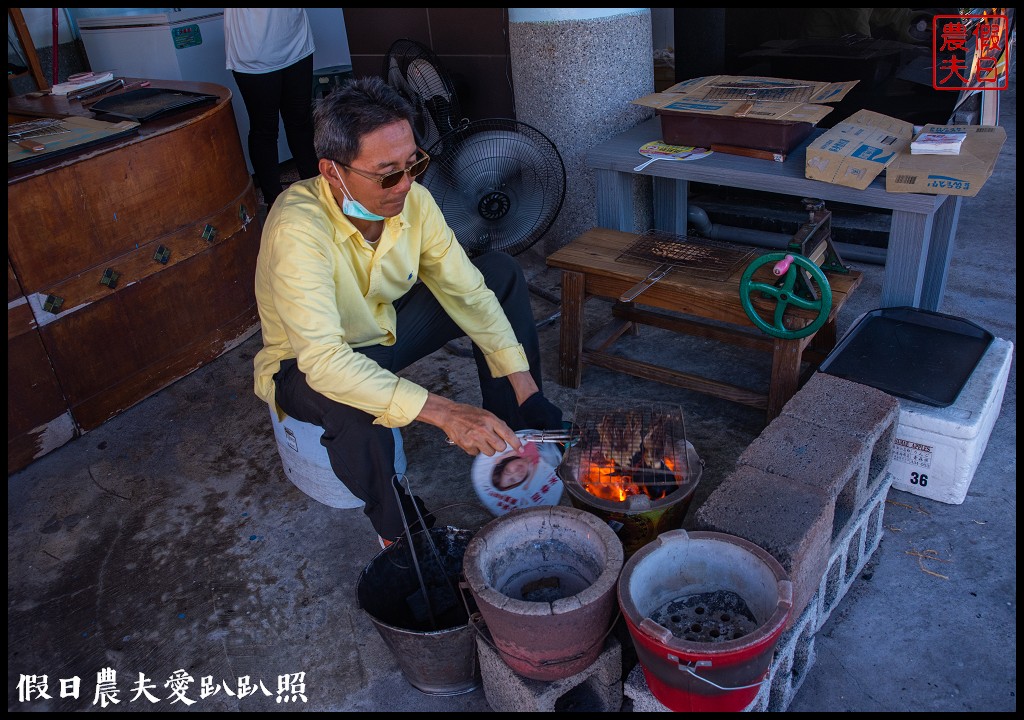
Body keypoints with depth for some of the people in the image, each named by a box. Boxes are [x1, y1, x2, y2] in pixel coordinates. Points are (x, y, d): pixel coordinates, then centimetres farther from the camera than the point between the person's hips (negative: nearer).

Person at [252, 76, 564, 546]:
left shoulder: (412, 199, -18)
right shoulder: (297, 229, -36)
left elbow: (467, 292, -11)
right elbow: (324, 361, -43)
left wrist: (525, 386, -18)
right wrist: (442, 412, -49)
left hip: (388, 327, 6)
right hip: (310, 365, -6)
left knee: (501, 273, -4)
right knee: (352, 404, -41)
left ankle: (521, 426, 9)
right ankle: (400, 531, -9)